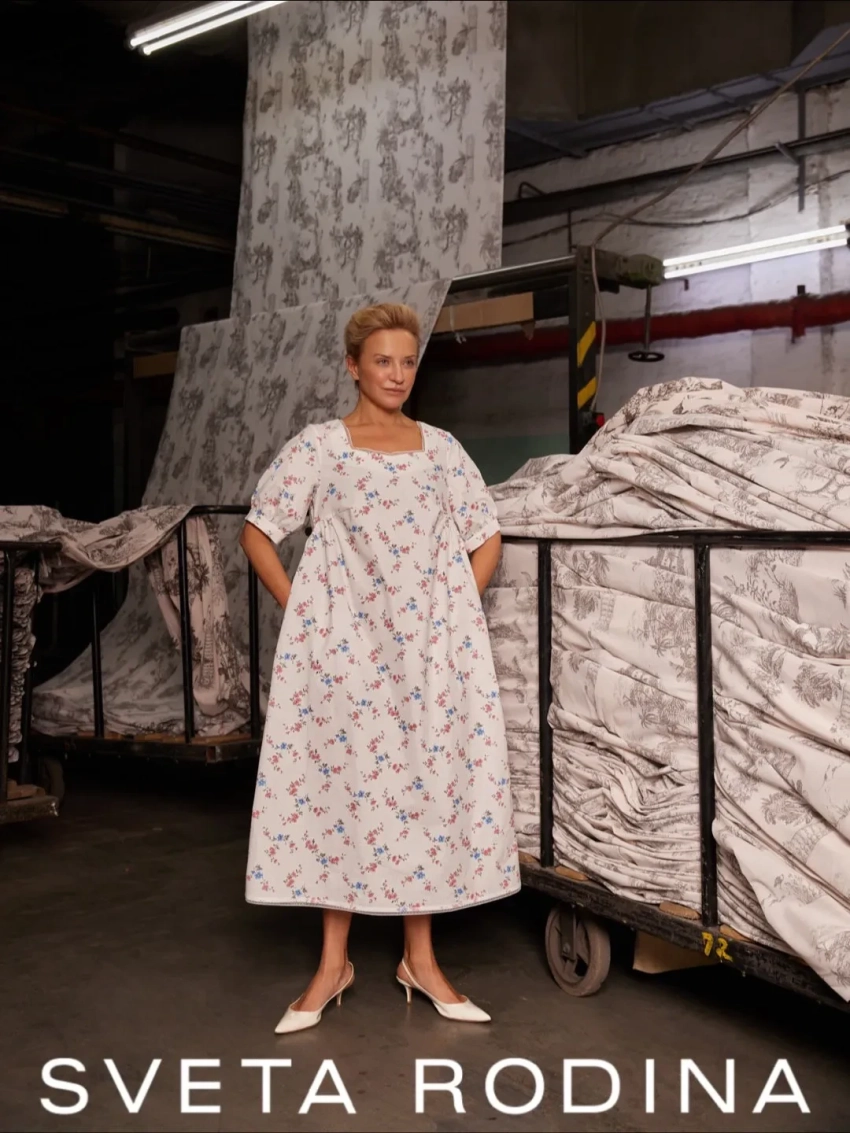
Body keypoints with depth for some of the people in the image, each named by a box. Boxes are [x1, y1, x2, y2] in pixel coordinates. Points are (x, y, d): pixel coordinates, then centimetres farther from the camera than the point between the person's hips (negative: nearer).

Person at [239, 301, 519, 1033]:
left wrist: (459, 615, 4)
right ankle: (334, 962, 17)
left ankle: (421, 958, 19)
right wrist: (300, 612, -3)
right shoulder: (318, 447, 0)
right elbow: (258, 533, 2)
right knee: (341, 783, 2)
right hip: (344, 645, -2)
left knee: (428, 782, 5)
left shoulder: (441, 449, 9)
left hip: (430, 645, 3)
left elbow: (487, 538, 14)